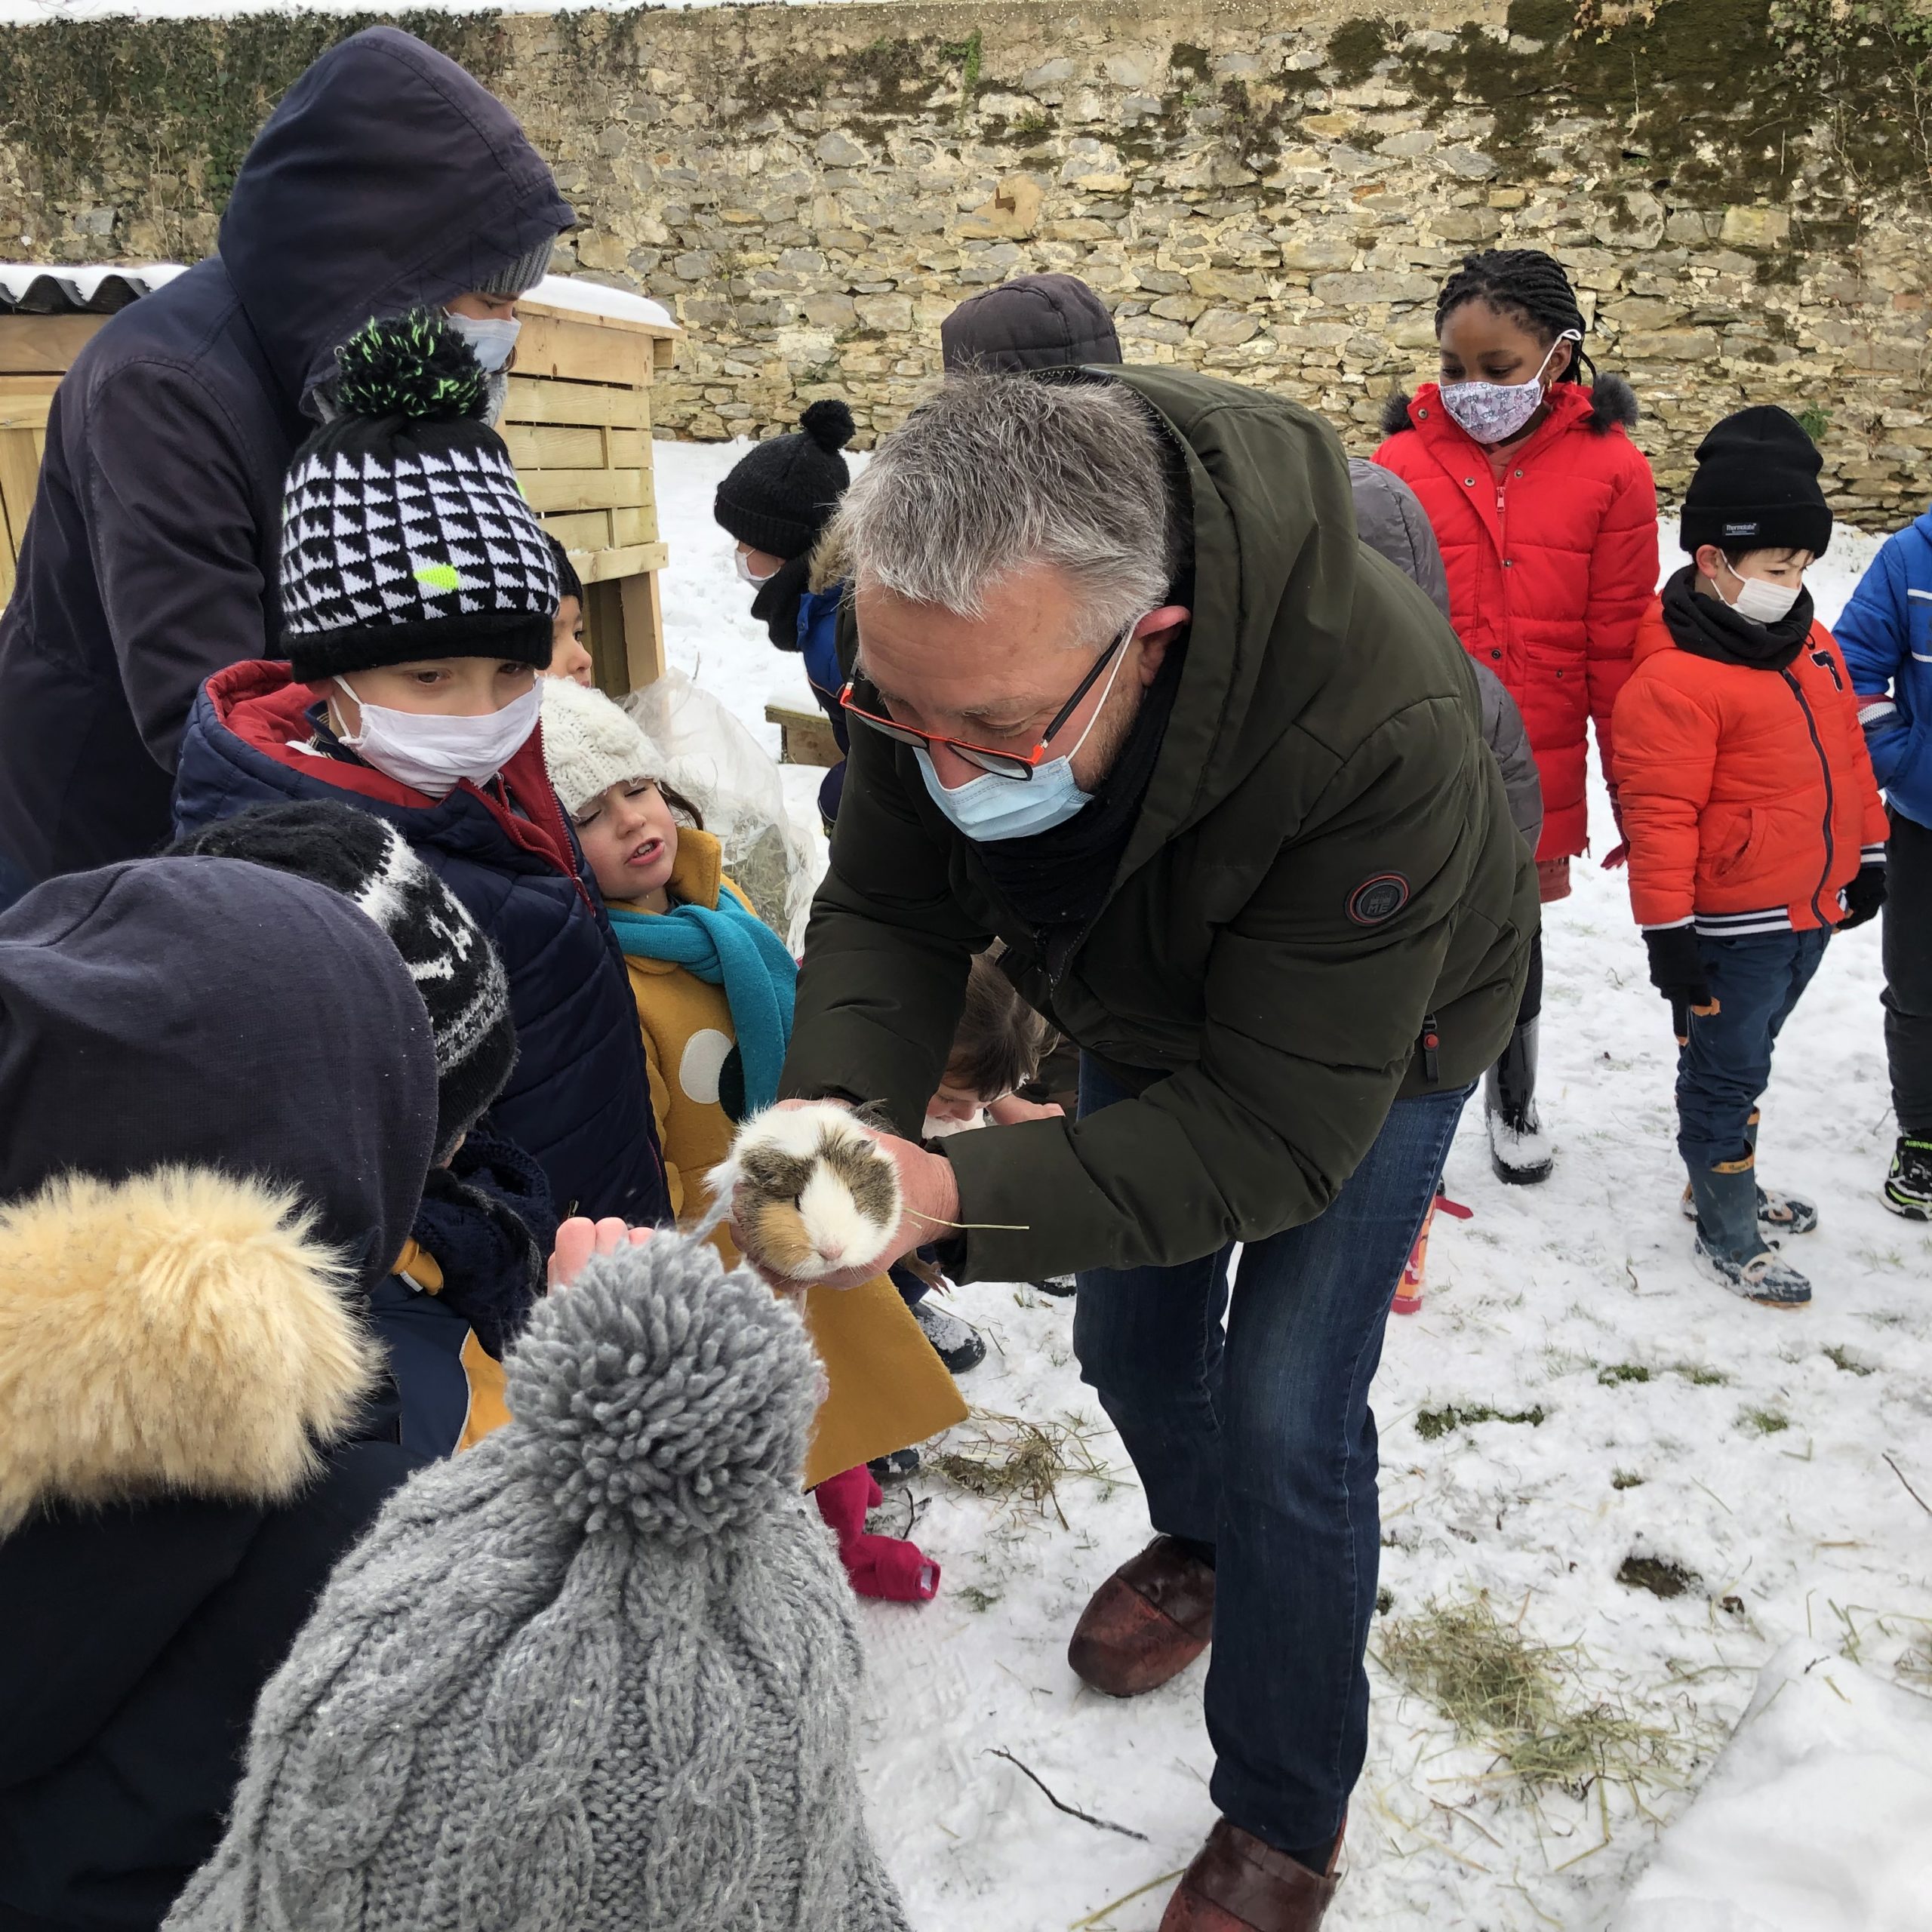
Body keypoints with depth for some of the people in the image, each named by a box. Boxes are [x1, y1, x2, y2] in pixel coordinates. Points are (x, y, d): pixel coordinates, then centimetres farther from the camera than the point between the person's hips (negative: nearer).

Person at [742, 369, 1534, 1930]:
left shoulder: (1378, 737, -45)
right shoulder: (945, 628, -30)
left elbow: (1278, 1127, -38)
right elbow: (887, 912, -18)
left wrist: (957, 1193, -48)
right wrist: (838, 1117, -38)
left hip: (1372, 1027, -4)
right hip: (1145, 1005, 5)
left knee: (1286, 1412, -8)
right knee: (1130, 1343, 16)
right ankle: (1201, 1546, 52)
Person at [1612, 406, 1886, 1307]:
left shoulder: (1812, 643, 5)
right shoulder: (1675, 679, -22)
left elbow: (1849, 754, 16)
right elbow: (1660, 817, -21)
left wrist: (1866, 854, 20)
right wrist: (1667, 929, -20)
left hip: (1813, 907, 8)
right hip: (1732, 924, -8)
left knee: (1748, 1054, 24)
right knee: (1725, 1069, 6)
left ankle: (1726, 1178, 43)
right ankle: (1727, 1230, 21)